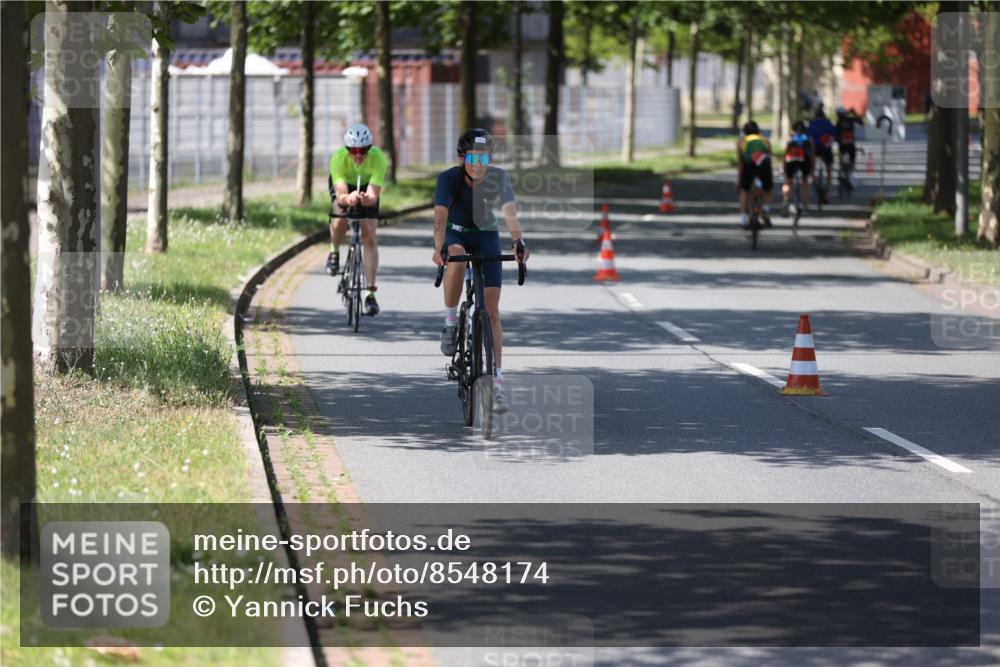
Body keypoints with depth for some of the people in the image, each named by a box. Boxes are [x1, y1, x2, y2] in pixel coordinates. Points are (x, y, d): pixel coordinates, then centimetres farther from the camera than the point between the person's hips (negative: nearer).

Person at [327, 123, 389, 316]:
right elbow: (341, 194, -43)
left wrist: (367, 199, -65)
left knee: (369, 237, -12)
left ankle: (371, 293, -8)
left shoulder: (378, 159, -36)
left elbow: (373, 195, -42)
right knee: (340, 220, -31)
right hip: (344, 185, 0)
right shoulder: (338, 159, -36)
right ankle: (334, 252, 3)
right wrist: (348, 198, -66)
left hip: (367, 187, 0)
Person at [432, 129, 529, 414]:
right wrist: (438, 248, -53)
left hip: (486, 236, 1)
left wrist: (519, 242, -51)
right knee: (456, 261, -39)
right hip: (456, 234, -1)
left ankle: (496, 382, -4)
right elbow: (441, 215, -36)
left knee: (492, 311, -7)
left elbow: (510, 212, -33)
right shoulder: (449, 178, -24)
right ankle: (450, 323, -18)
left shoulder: (498, 177, -21)